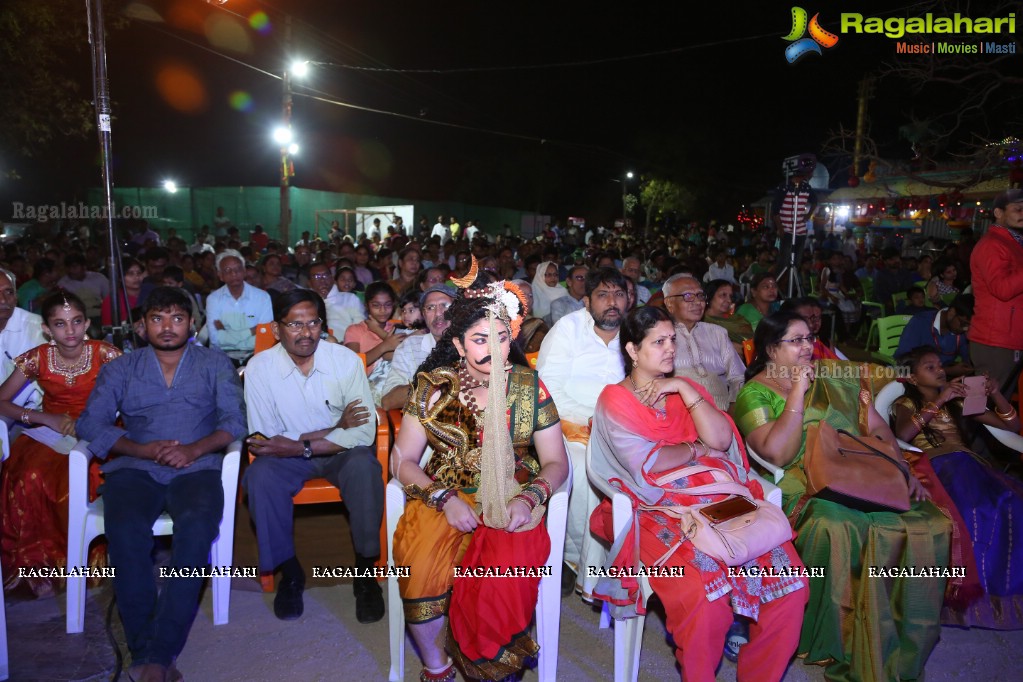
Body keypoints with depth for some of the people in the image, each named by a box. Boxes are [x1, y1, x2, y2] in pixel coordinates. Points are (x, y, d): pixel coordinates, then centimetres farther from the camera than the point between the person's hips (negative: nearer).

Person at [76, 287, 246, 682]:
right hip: (135, 468, 2)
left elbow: (235, 419, 4)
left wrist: (195, 449, -13)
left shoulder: (215, 364, 16)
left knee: (197, 524, -33)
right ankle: (142, 648, -20)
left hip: (196, 467, -1)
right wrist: (143, 450, -9)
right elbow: (91, 423, 7)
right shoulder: (120, 369, 20)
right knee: (126, 529, -31)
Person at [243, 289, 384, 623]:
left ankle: (365, 571, -13)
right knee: (259, 475, -29)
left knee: (364, 466, -32)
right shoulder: (259, 368, -11)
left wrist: (302, 446, -26)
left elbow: (364, 432, -17)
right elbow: (267, 439, -13)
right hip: (287, 455, 1)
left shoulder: (346, 360, -13)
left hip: (340, 453, -1)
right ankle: (289, 572, -7)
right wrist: (337, 426, -18)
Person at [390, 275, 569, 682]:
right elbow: (402, 460, 2)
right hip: (445, 494, 1)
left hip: (512, 500, 0)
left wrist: (530, 497, -14)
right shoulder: (433, 386, 0)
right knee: (420, 566, -26)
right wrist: (445, 498, -13)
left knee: (507, 567, -29)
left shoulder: (529, 386, 0)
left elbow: (557, 463, 5)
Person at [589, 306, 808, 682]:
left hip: (724, 502, 5)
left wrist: (684, 390, -3)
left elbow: (721, 438, 3)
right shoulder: (615, 399, 3)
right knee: (707, 599, -29)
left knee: (790, 581, -14)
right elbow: (645, 464, -9)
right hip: (661, 510, -5)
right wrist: (697, 448, 2)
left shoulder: (686, 387, 19)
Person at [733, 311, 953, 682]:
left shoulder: (835, 374, 17)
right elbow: (778, 453, -14)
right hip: (806, 491, -5)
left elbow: (876, 427, 15)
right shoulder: (754, 394, 0)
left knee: (928, 524, -21)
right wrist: (798, 392, -11)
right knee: (838, 531, -36)